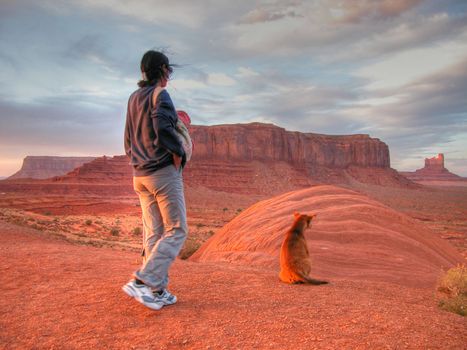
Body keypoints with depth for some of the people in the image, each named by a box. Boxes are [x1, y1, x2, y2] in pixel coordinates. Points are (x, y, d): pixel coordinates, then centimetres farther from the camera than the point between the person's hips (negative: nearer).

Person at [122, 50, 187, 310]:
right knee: (176, 231, -1)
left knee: (153, 233, 9)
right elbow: (162, 127, -26)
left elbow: (129, 140, 19)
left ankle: (158, 291, 13)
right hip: (164, 172, -8)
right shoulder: (159, 95, -9)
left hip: (141, 174, 8)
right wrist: (178, 152, -13)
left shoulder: (134, 98, 16)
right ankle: (142, 281, -9)